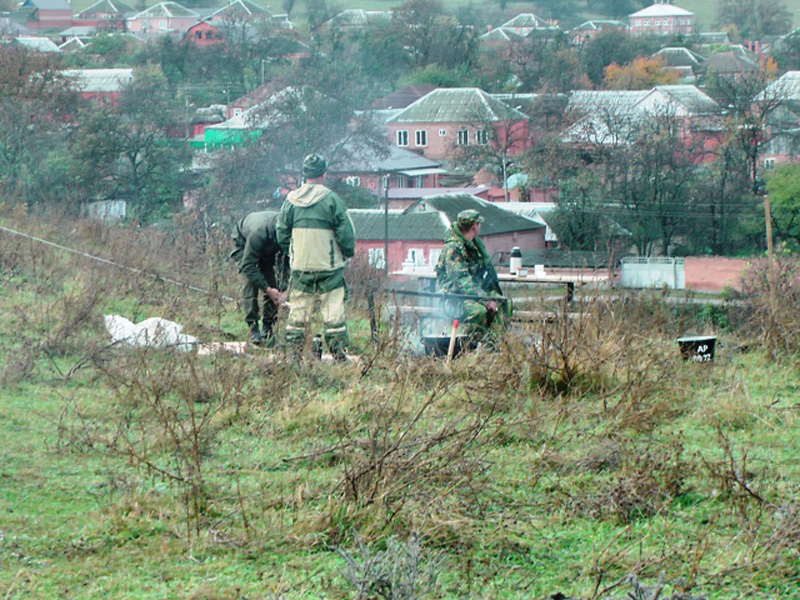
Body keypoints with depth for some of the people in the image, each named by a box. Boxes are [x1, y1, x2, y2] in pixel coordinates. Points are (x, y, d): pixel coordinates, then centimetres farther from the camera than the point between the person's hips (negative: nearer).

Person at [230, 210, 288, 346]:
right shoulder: (259, 233, -45)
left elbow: (288, 263, -17)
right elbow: (248, 265, -36)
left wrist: (285, 289, -30)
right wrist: (267, 289, -37)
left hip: (268, 250, 5)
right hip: (243, 242, -5)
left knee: (272, 283, -6)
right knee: (251, 283, -18)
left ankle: (268, 328, 0)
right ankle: (253, 327, -14)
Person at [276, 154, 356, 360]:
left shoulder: (291, 200, 3)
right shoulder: (332, 200, -9)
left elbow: (282, 235, 7)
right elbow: (346, 234, -9)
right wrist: (347, 253, 8)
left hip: (300, 266, 3)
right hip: (329, 266, -3)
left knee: (298, 310, 9)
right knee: (333, 310, 2)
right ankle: (339, 354, 3)